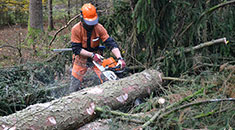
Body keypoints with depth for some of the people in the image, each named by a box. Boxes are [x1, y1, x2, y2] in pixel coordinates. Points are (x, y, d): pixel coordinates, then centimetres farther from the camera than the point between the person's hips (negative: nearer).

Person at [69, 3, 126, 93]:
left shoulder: (99, 27, -16)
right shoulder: (76, 30, -20)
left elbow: (110, 43, -20)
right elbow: (76, 49, -20)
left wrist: (120, 58, -34)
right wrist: (92, 55, -29)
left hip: (96, 58, 2)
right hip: (81, 59, -1)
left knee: (105, 82, -11)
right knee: (74, 87, 0)